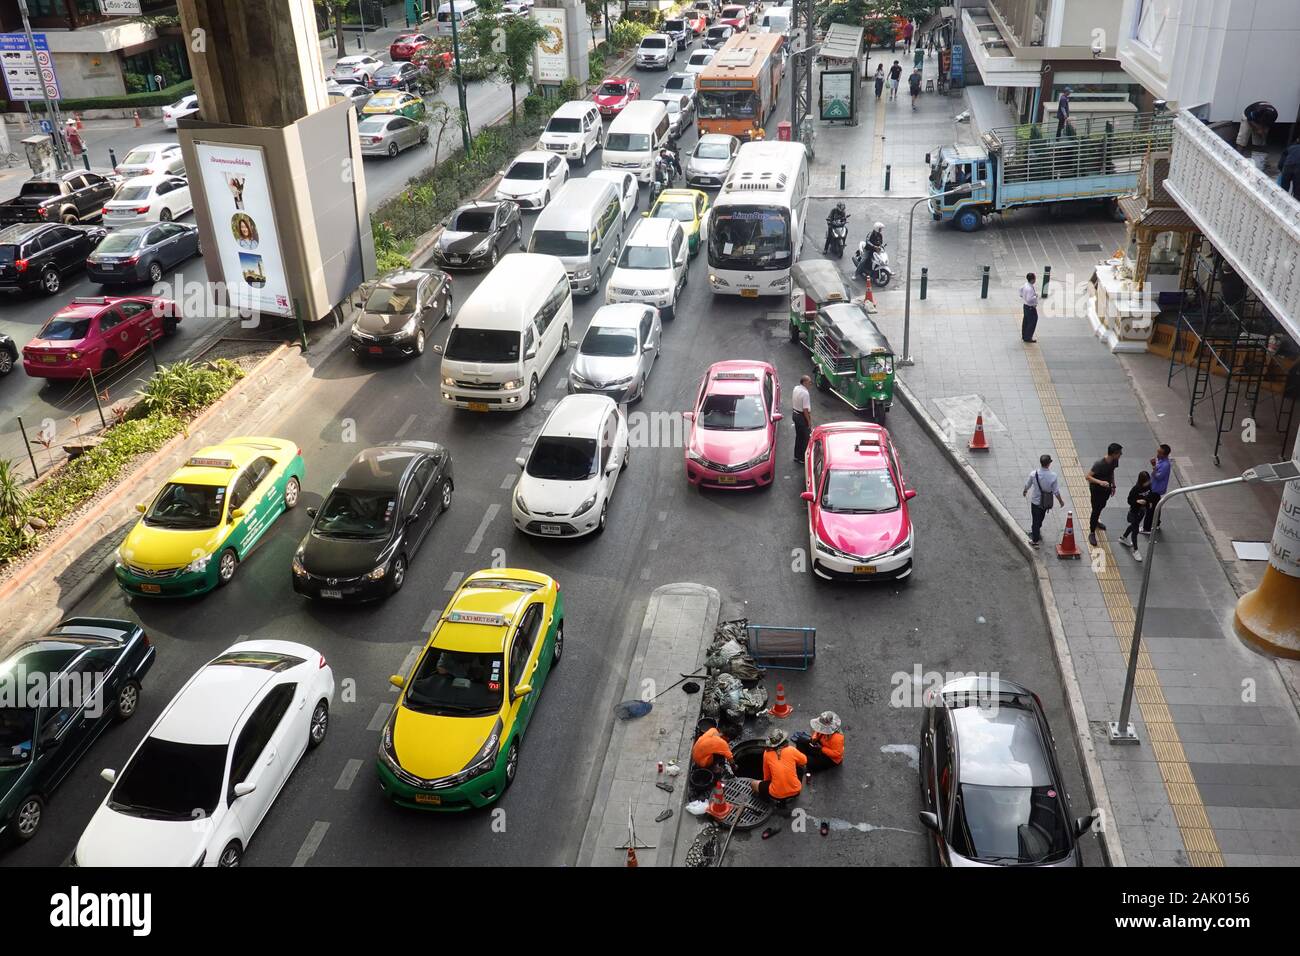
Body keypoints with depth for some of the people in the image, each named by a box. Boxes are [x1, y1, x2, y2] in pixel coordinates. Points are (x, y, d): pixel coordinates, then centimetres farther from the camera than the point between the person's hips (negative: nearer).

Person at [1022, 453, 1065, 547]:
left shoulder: (1034, 474, -22)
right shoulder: (1053, 476, -22)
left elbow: (1027, 485, -4)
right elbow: (1056, 491, -13)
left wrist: (1025, 491, 19)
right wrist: (1060, 501, 5)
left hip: (1035, 501, -1)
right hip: (1046, 502, 1)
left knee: (1036, 520, 11)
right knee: (1041, 517, 27)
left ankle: (1035, 540, 17)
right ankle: (1036, 530, 52)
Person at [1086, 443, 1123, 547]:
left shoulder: (1114, 461, -11)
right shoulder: (1099, 463, -34)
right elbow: (1088, 476, -31)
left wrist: (1113, 485, 13)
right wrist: (1100, 482, -46)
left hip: (1106, 488, 7)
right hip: (1096, 489, -7)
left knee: (1101, 506, 27)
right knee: (1096, 510, -1)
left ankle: (1095, 521, 54)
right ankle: (1092, 533, 12)